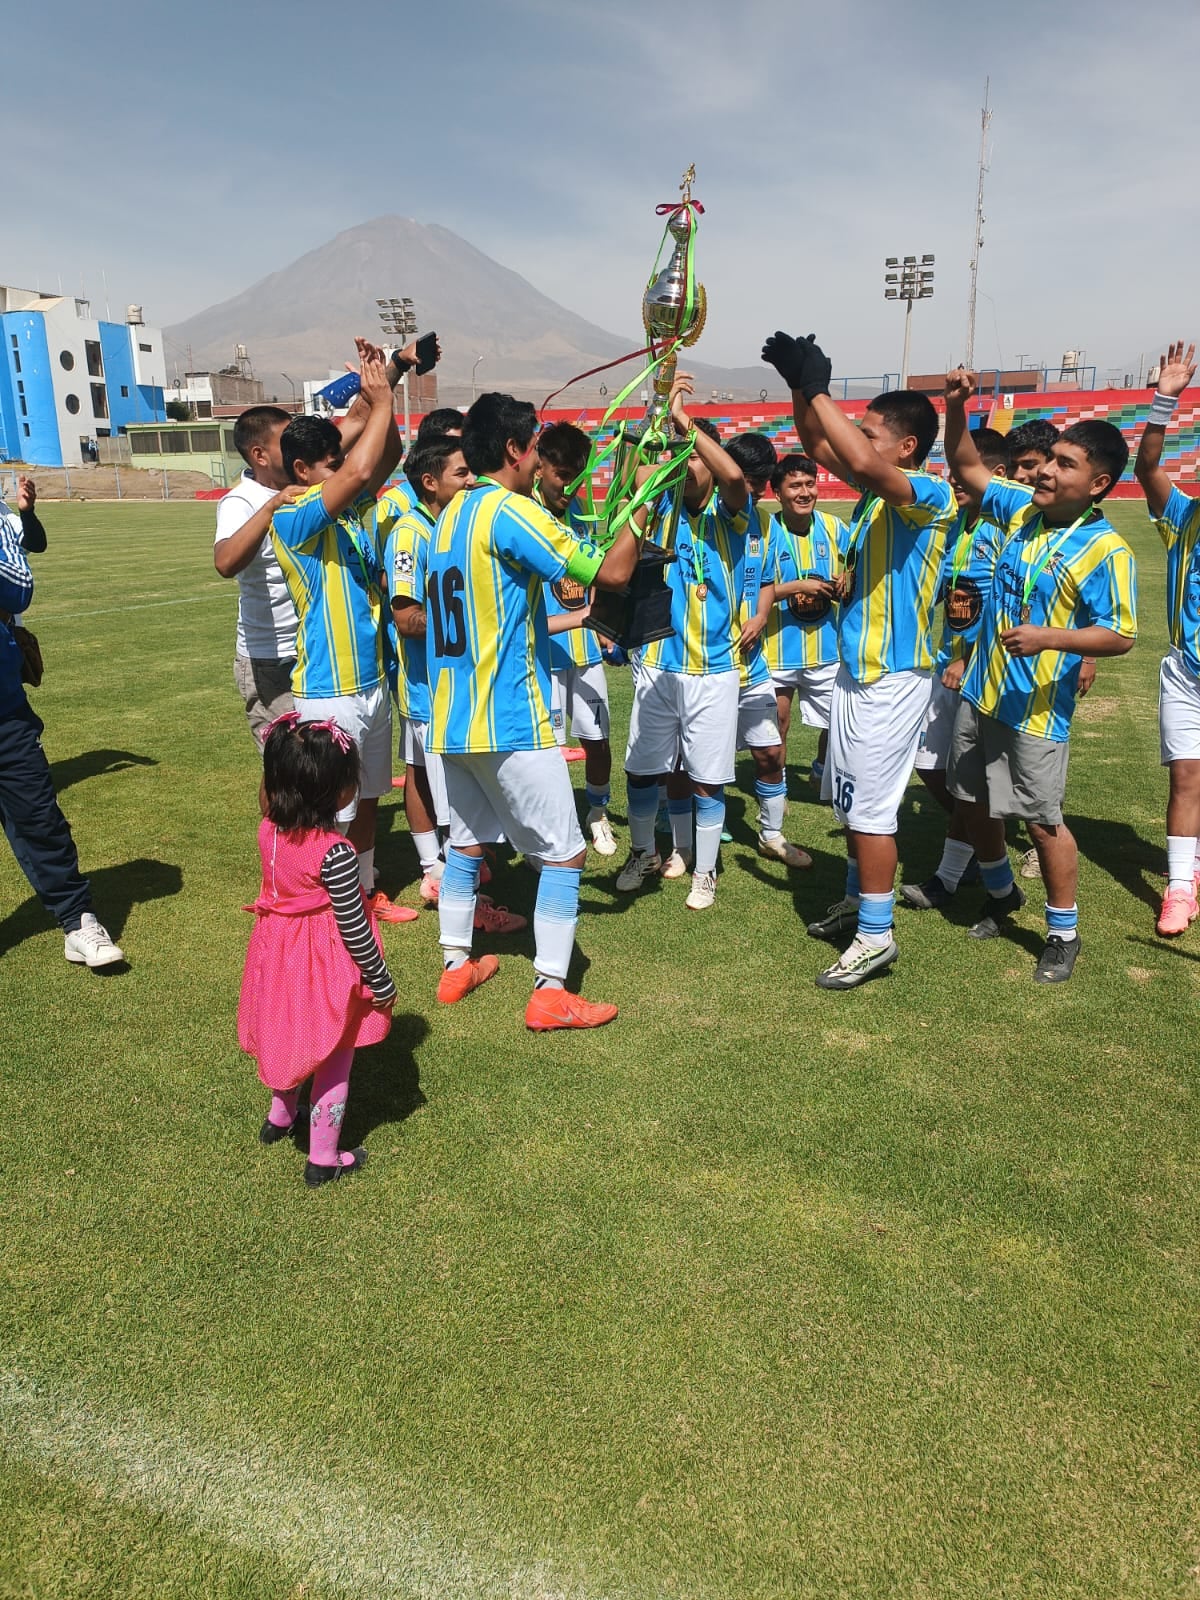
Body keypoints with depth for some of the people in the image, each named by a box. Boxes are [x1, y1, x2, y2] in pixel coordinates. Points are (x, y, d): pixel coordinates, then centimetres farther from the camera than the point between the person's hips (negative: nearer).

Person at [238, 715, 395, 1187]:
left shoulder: (268, 831, -11)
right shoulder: (335, 853, -29)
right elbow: (354, 929, -20)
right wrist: (382, 983, -11)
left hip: (278, 957, 7)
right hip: (327, 970, -7)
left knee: (289, 1037, 30)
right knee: (333, 1060, 12)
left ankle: (279, 1117, 52)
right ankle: (323, 1159, 24)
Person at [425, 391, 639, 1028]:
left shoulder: (450, 515, 13)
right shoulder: (511, 512, -14)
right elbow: (611, 572, -16)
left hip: (453, 718, 9)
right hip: (510, 720, -9)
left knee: (466, 839, 20)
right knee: (564, 851, 2)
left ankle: (456, 965, 29)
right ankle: (550, 993, 4)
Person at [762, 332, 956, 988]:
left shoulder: (931, 495, -16)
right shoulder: (876, 489, 9)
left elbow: (861, 462, -35)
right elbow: (821, 448, 15)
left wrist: (817, 389, -25)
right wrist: (798, 385, -1)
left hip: (891, 679, -9)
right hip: (855, 668, 9)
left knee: (870, 808, -4)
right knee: (850, 799, 19)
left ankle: (876, 937, 8)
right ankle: (859, 899, 36)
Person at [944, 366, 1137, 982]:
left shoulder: (1105, 549, -15)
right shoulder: (1022, 508, 3)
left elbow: (1120, 635, -16)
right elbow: (967, 467, 13)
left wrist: (1047, 638, -29)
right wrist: (955, 408, -2)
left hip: (1036, 707, -6)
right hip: (980, 693, 7)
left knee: (1041, 821, 2)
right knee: (975, 804, 17)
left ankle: (1063, 934, 21)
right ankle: (1002, 895, 42)